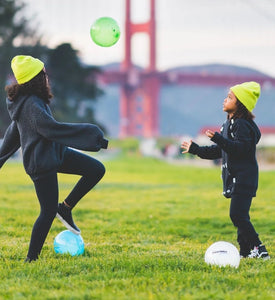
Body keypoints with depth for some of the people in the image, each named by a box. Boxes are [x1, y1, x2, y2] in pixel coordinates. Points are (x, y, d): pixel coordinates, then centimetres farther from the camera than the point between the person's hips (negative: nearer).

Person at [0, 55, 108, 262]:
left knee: (97, 169, 4)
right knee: (49, 211, -5)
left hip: (55, 153, 10)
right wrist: (93, 136, -29)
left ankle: (65, 208, 15)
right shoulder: (31, 104, -24)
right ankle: (31, 259, 7)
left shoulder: (25, 100, 7)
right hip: (41, 162, -10)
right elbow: (54, 129, -31)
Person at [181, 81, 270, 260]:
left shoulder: (242, 125, -14)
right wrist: (195, 149, 28)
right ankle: (246, 251, 14)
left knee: (238, 215, -15)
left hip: (244, 178, -10)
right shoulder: (229, 124, 18)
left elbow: (240, 148, -27)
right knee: (240, 216, 10)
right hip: (235, 178, 10)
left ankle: (259, 249, -12)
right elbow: (219, 151, 26)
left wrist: (218, 139, -32)